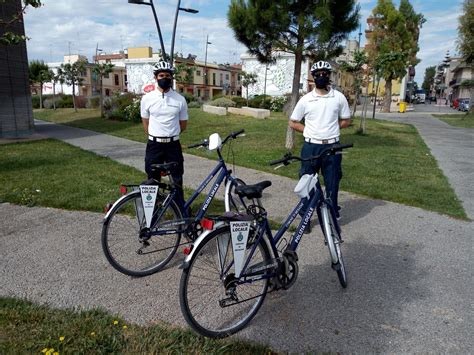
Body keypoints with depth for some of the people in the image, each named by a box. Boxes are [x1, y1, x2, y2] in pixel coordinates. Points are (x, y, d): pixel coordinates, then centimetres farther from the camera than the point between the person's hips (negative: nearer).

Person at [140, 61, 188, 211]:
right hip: (154, 145, 0)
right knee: (153, 179, 9)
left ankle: (181, 208, 23)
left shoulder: (180, 99, -2)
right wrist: (156, 138, 12)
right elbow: (146, 123, 10)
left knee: (177, 179, 9)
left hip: (173, 144, 0)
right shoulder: (147, 98, -2)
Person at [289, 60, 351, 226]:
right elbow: (292, 122, 7)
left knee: (332, 184, 8)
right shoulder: (306, 99, 0)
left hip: (332, 147, 1)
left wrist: (330, 129, 1)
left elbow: (346, 121, 12)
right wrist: (310, 130, -1)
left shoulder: (339, 97, 2)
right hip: (311, 147, 0)